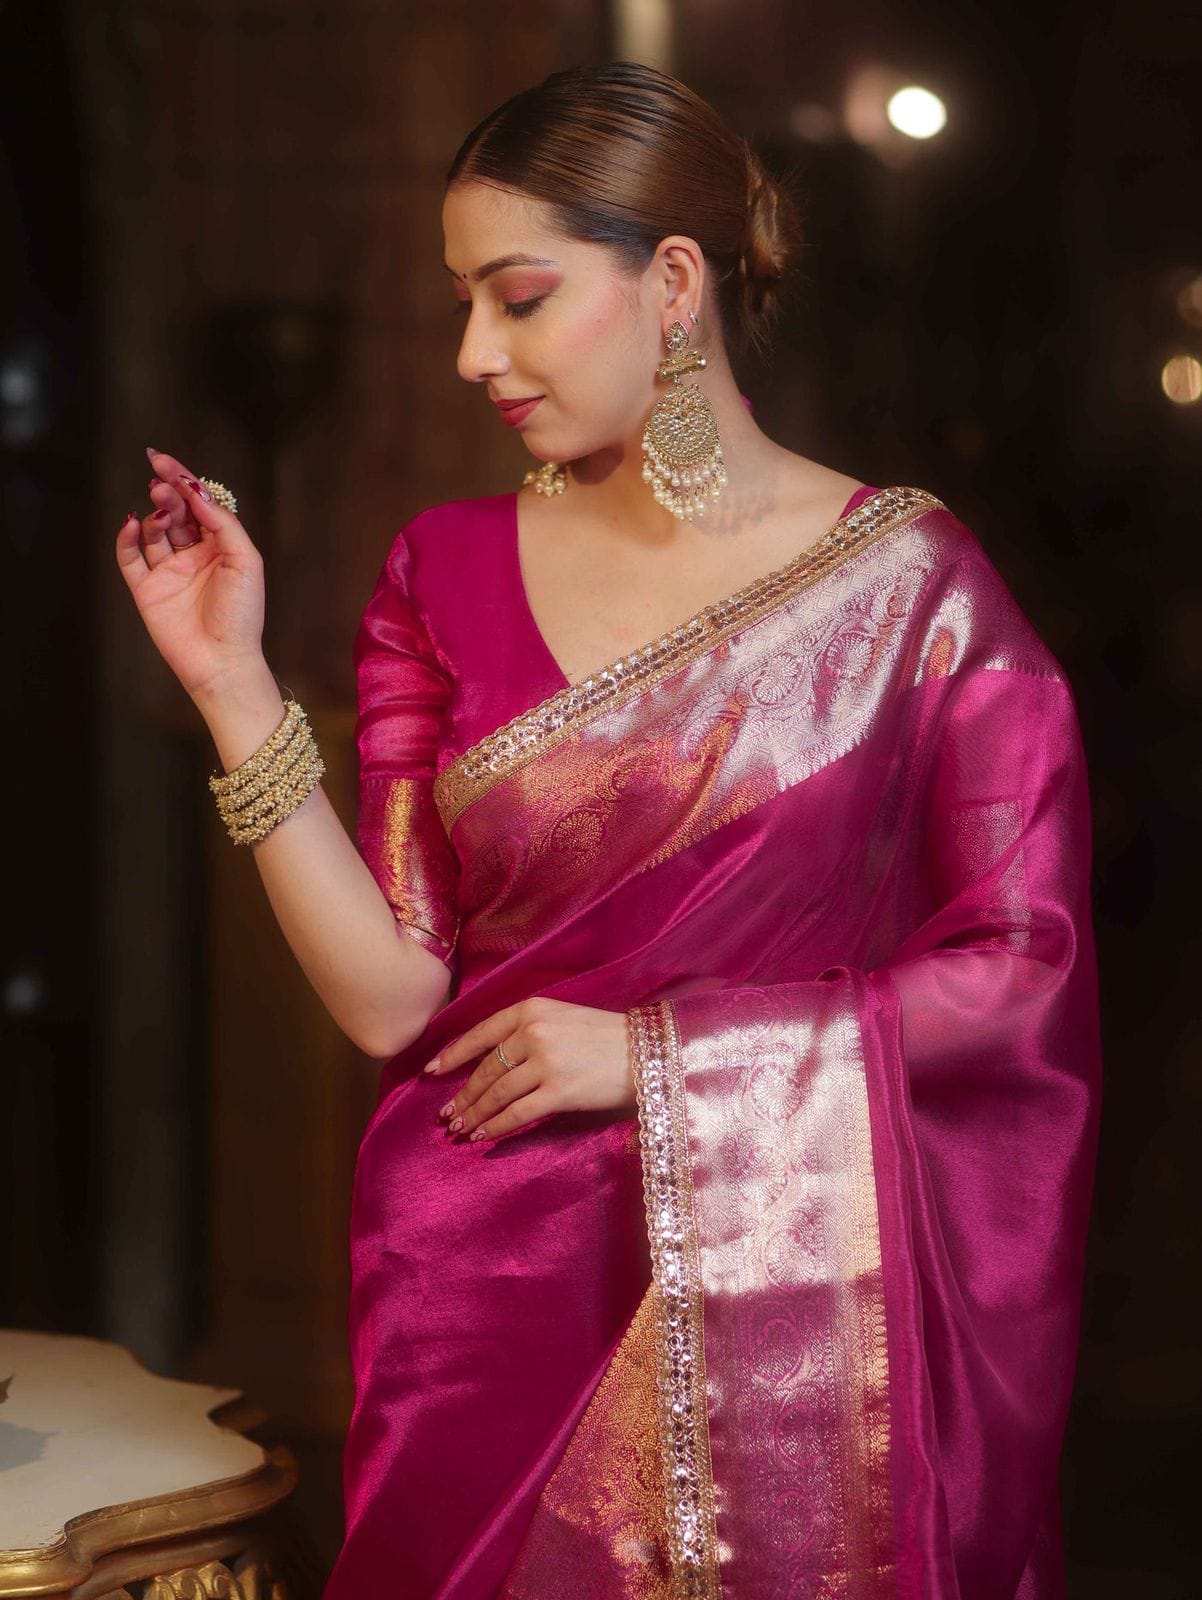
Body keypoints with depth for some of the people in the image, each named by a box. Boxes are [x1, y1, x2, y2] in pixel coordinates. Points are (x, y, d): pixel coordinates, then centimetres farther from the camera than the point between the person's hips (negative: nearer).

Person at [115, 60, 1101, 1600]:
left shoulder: (906, 578, -5)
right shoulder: (446, 574, 3)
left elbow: (1029, 972, -8)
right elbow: (390, 996, -3)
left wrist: (655, 1050, -10)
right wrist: (232, 682, -10)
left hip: (784, 1304, -2)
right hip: (488, 1287, 2)